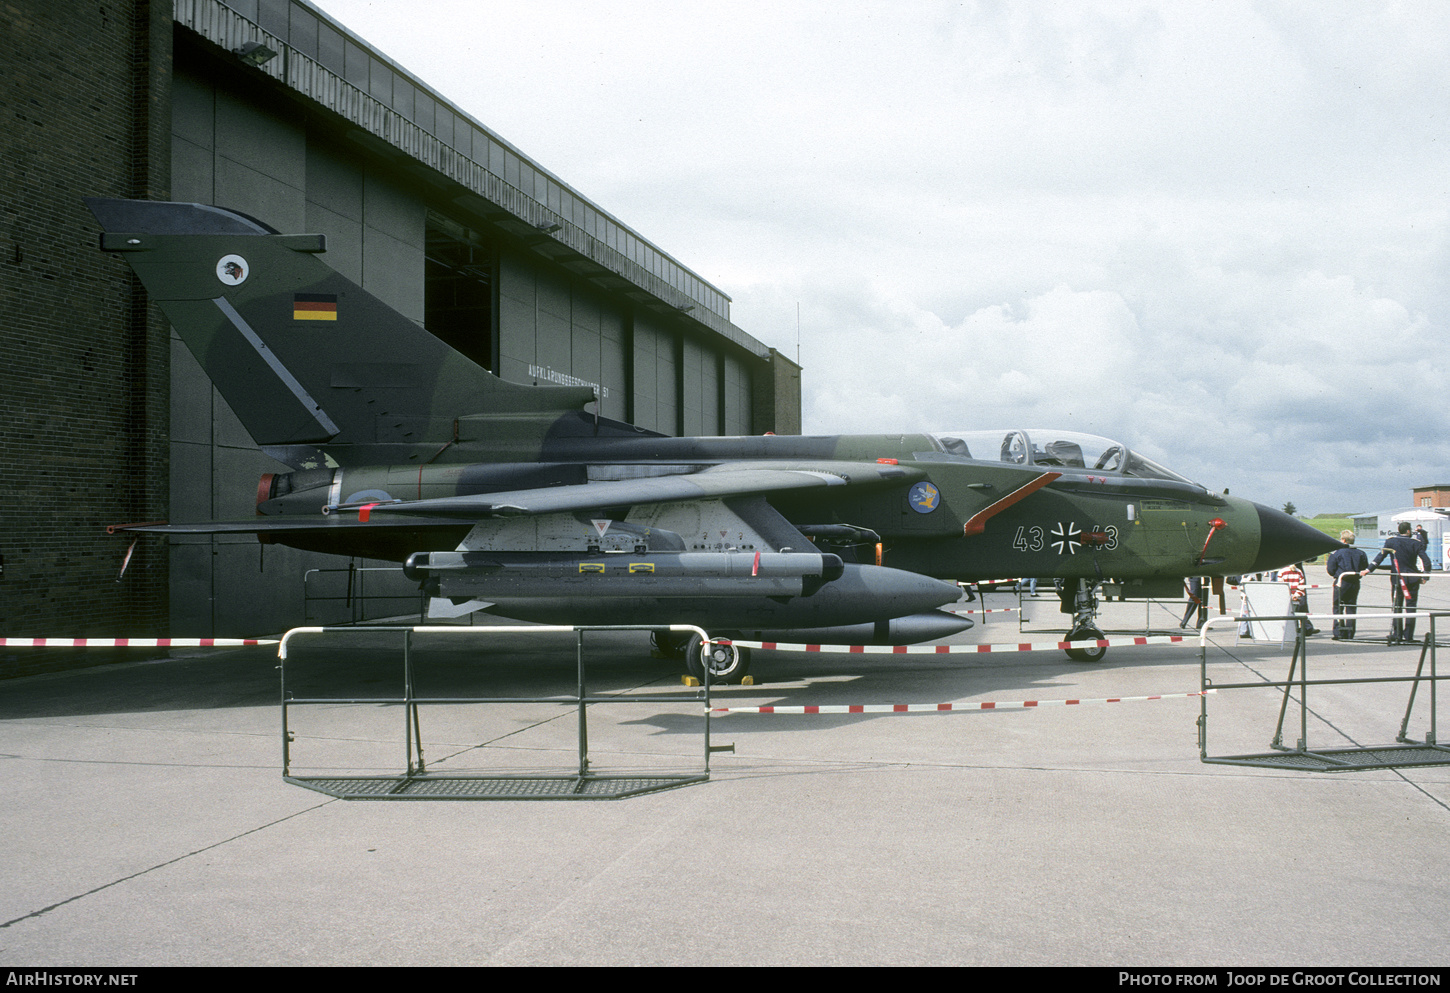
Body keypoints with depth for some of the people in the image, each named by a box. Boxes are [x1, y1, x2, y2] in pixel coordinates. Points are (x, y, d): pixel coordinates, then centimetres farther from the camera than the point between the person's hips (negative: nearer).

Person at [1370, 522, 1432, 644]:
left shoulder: (1391, 541, -2)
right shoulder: (1416, 543, -2)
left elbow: (1381, 556, -8)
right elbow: (1426, 560, -7)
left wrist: (1369, 569, -7)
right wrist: (1425, 576, 2)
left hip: (1397, 579, 0)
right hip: (1413, 578, 0)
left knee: (1397, 607, 7)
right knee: (1410, 607, 5)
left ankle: (1395, 636, 1)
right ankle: (1407, 637, 3)